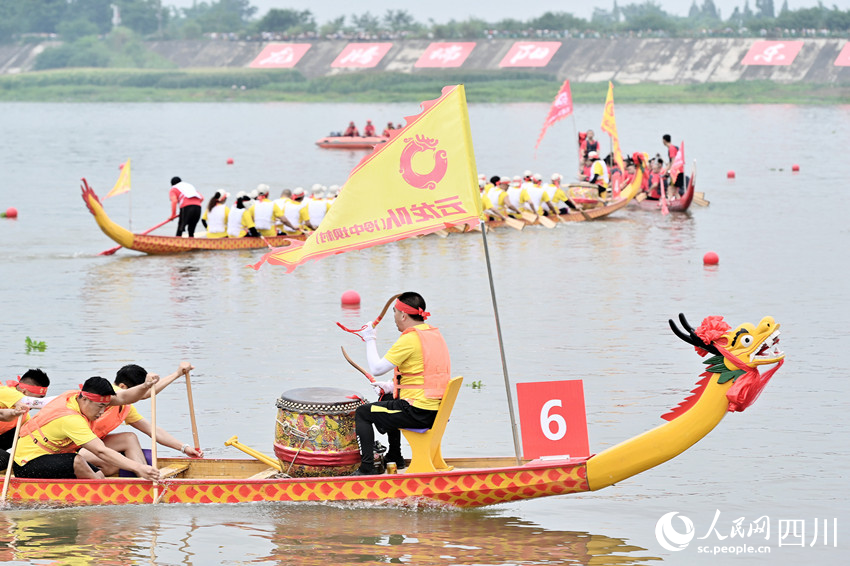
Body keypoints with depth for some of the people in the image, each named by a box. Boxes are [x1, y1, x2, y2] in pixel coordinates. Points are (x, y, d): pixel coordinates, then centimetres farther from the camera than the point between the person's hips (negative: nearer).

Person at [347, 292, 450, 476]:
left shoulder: (409, 339, -18)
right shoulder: (435, 334, 11)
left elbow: (376, 368, -16)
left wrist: (370, 340, -2)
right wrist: (393, 386, 17)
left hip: (419, 413, -9)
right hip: (438, 410, 9)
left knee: (362, 413, 6)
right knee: (388, 399, 36)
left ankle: (367, 469, 1)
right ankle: (394, 458, 46)